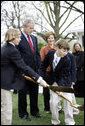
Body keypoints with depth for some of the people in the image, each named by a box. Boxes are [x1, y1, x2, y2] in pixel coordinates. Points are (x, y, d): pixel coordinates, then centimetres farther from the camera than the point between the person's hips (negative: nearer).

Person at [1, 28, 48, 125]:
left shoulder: (4, 47, 9)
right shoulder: (12, 51, -20)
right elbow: (24, 67, -23)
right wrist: (39, 79, -21)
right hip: (4, 82, -10)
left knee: (5, 107, 19)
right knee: (6, 107, -3)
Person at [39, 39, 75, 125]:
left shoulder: (67, 60, -24)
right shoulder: (50, 53, -13)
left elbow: (63, 76, -24)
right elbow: (43, 65, 2)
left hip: (64, 82, -2)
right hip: (54, 82, 3)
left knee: (68, 101, -4)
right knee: (53, 102, -1)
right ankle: (55, 122, 16)